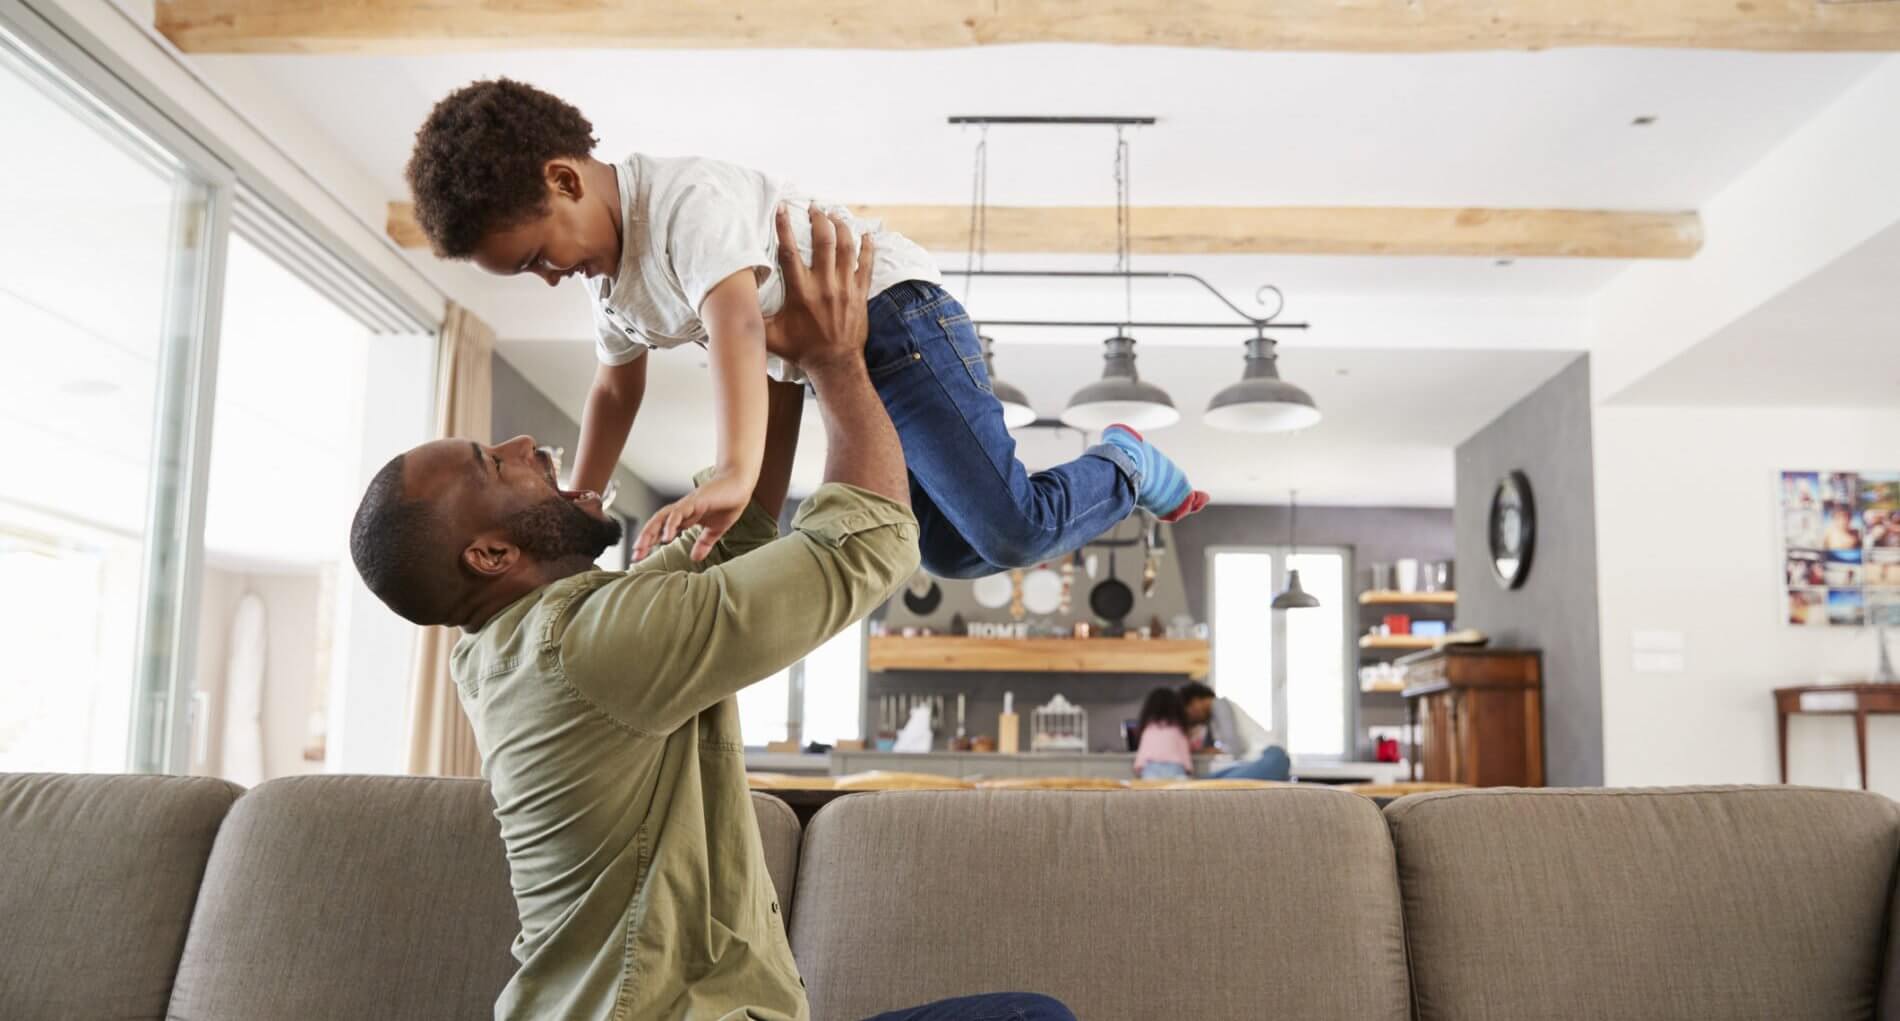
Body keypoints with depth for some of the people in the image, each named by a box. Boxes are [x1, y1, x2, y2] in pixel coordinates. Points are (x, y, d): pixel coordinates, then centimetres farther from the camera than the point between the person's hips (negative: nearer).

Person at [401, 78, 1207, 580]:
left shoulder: (686, 198, -24)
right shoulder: (608, 278, 7)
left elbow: (736, 320, -40)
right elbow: (615, 386, 22)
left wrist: (733, 475, -54)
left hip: (894, 318, -9)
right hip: (833, 370, 9)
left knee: (1011, 532, -16)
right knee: (949, 551, 9)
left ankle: (1122, 466, 13)